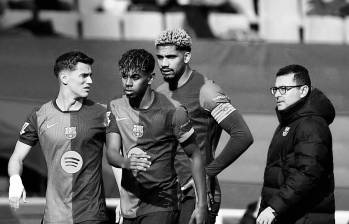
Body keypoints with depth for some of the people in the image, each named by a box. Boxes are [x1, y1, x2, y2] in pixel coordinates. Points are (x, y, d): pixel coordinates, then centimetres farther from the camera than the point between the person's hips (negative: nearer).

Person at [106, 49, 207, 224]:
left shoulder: (172, 111, -9)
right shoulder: (116, 108, 4)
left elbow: (195, 155, -3)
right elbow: (111, 152, -5)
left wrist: (202, 204, -6)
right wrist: (127, 162, -30)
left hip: (160, 207, -5)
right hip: (129, 207, 5)